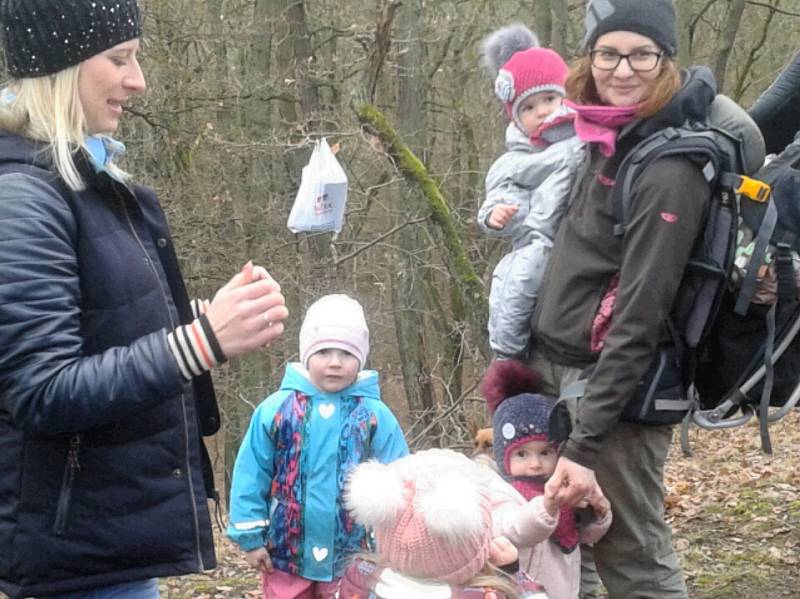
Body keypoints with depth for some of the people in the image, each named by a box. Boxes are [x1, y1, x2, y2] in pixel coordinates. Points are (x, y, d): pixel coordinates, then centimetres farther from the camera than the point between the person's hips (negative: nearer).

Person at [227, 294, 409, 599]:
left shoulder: (375, 416, -5)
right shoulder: (276, 409, -5)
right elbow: (251, 476, -2)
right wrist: (250, 536, -3)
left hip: (353, 559, 0)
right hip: (285, 552, 0)